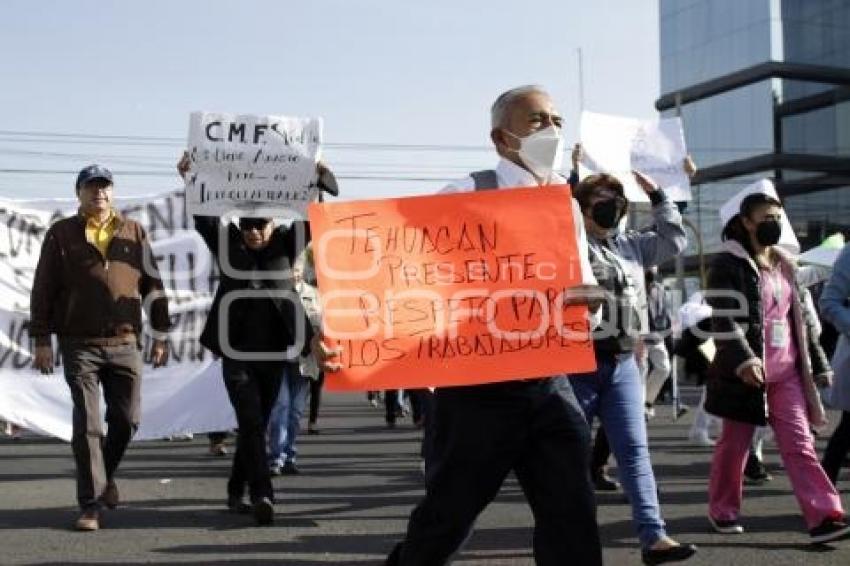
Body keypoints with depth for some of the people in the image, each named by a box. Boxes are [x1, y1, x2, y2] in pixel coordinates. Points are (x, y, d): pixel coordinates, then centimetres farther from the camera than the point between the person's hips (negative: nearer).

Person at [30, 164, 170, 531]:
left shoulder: (134, 233, 9)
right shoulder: (61, 235, 4)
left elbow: (153, 286, 12)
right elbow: (43, 291, 3)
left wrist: (160, 335, 9)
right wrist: (42, 341, -3)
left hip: (125, 343, 2)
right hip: (80, 345, -2)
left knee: (126, 420, 6)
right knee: (87, 425, -4)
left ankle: (106, 474, 34)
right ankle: (91, 505, 3)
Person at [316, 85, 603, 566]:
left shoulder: (567, 204, 11)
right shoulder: (466, 197, -8)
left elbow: (584, 286, 15)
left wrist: (587, 295, -11)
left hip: (550, 384, 5)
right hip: (479, 387, -5)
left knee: (573, 521, 3)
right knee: (445, 518, 9)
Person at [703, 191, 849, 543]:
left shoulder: (785, 263, 15)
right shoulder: (729, 265, -7)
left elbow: (802, 317, 18)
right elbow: (723, 319, -18)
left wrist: (818, 362, 15)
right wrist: (744, 360, -31)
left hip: (787, 372, 6)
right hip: (747, 371, -5)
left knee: (799, 445, -2)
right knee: (735, 444, 6)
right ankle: (722, 510, 22)